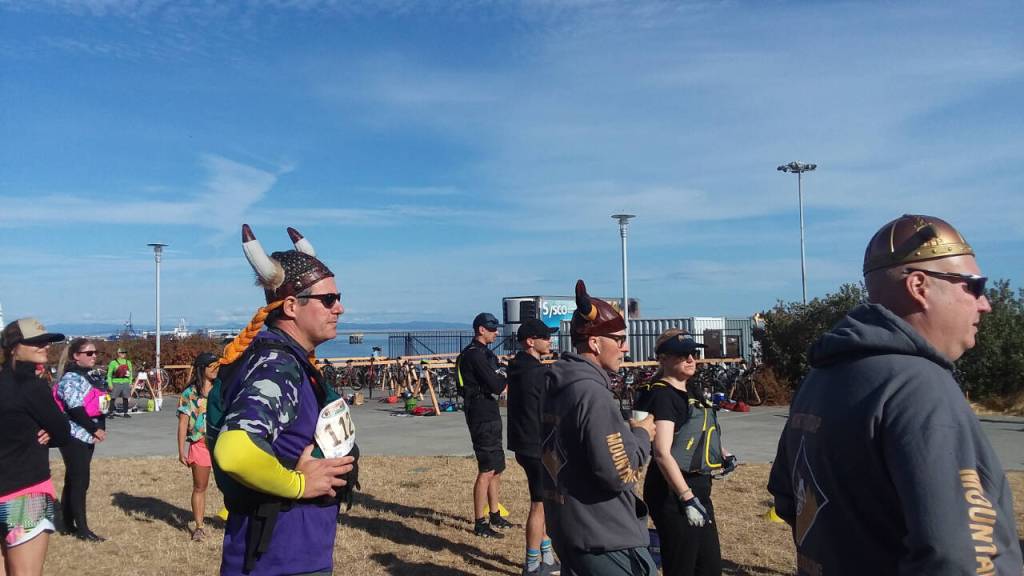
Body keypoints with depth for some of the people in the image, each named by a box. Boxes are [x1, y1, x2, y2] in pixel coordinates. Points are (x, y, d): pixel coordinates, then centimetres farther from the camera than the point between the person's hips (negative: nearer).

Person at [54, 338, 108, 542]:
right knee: (80, 482, -6)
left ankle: (69, 525, 21)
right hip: (75, 438, -9)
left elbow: (95, 405, 17)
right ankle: (82, 529, -1)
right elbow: (76, 410, -21)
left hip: (85, 437, 9)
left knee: (72, 481, 13)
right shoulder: (71, 379, -14)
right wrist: (95, 429, -14)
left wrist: (99, 429, 3)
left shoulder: (84, 377, 15)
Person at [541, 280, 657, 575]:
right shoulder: (593, 394, -23)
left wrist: (627, 432, 11)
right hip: (603, 536, -9)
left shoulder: (558, 386, 7)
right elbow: (618, 473, -24)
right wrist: (642, 435, -8)